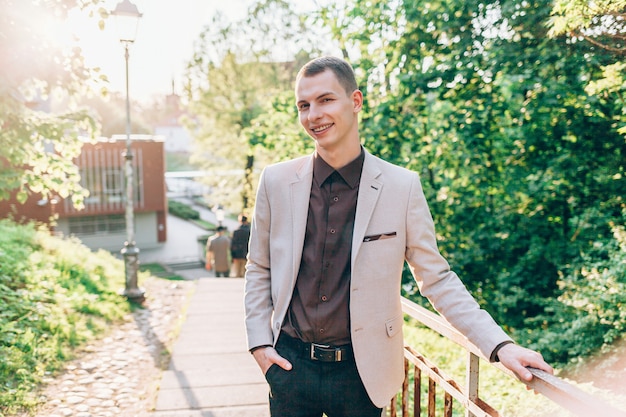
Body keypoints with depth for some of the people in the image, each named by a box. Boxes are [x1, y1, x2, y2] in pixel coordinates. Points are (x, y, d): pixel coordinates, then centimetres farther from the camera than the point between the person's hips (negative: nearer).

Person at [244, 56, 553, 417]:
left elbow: (437, 278, -4)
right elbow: (259, 270, 7)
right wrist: (259, 342, -1)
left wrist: (500, 345, -12)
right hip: (291, 366, 2)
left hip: (361, 372, -1)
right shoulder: (276, 182, -3)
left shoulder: (402, 187, -9)